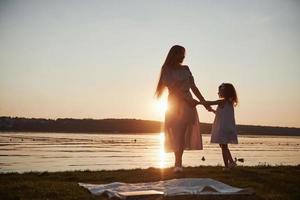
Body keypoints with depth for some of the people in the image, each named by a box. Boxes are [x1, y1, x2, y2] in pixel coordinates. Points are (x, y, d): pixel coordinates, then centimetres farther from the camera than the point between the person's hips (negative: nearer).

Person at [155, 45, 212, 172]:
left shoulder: (185, 69, 15)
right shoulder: (167, 70, 0)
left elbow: (193, 87, 14)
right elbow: (173, 89, -10)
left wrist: (204, 102, 10)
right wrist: (189, 100, -18)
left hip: (188, 104, 4)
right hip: (174, 104, -4)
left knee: (183, 134, -2)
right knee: (176, 134, -8)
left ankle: (178, 163, 1)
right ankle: (178, 163, -6)